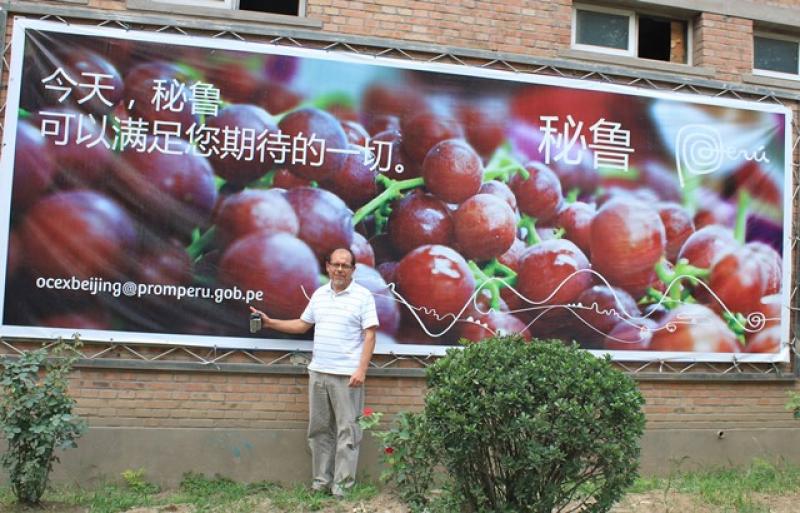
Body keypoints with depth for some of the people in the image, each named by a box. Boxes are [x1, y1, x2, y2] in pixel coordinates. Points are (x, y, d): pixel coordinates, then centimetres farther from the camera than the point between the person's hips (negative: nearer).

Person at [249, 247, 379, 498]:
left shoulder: (363, 296, -5)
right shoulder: (319, 294, 12)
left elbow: (370, 336, -9)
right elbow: (303, 324, 20)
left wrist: (361, 370, -16)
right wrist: (271, 322, 15)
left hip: (347, 375, -5)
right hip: (318, 372, 6)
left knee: (347, 431, -1)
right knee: (319, 429, 10)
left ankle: (342, 485, 5)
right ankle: (321, 480, 19)